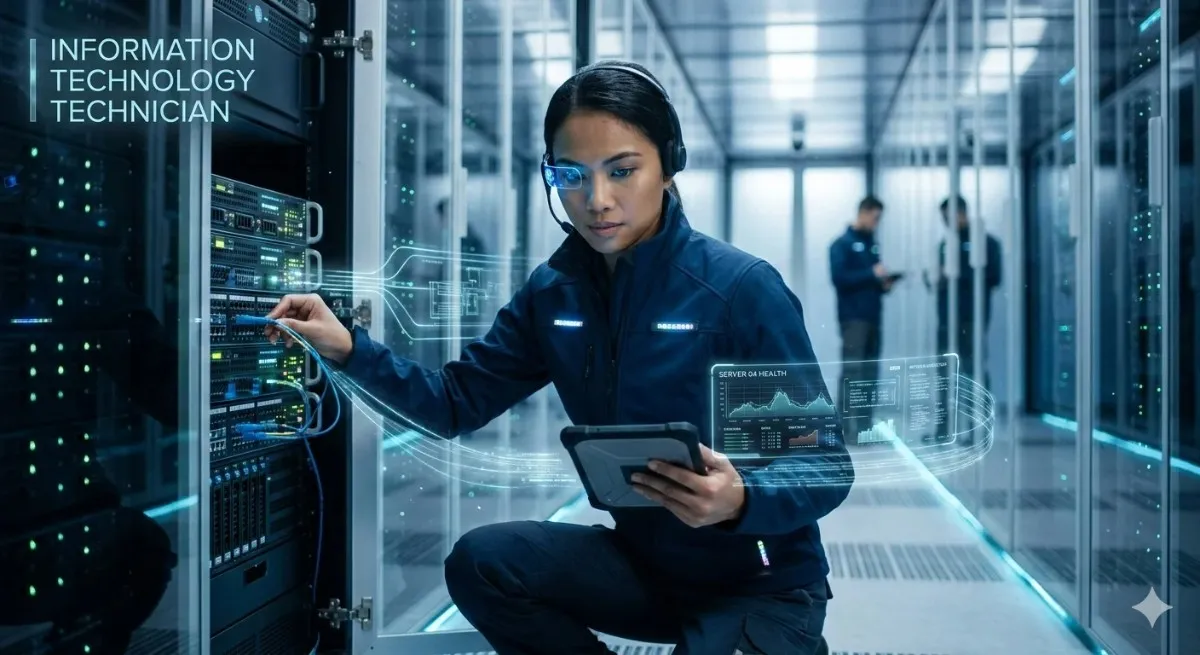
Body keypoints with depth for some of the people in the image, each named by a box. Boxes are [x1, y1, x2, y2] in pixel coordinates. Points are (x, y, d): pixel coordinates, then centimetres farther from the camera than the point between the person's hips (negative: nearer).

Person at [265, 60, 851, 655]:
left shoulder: (742, 289, -20)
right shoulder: (554, 293, -2)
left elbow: (827, 466, -18)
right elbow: (457, 403, 2)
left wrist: (740, 500, -38)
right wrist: (349, 349, -12)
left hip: (760, 583, -5)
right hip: (645, 561, 6)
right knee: (481, 562, -13)